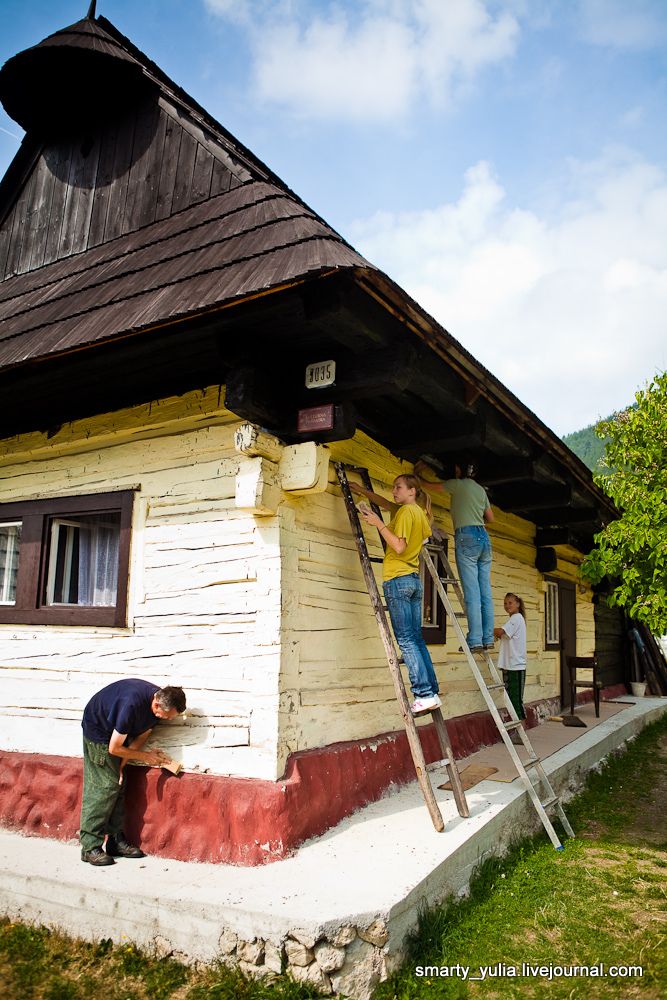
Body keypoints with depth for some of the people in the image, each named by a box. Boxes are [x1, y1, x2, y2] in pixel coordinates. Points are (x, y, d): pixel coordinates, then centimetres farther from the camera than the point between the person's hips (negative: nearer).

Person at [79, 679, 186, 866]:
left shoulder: (160, 701, -16)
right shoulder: (132, 704, -39)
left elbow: (140, 737, -3)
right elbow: (114, 748, -27)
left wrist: (121, 765, -12)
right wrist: (146, 756, -18)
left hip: (116, 730, 7)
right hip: (97, 730, -7)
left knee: (118, 785, 5)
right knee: (104, 786, -11)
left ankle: (116, 841, 12)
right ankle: (90, 847, -5)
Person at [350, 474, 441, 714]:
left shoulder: (406, 511, -7)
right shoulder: (420, 512, 19)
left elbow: (399, 546, -17)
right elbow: (387, 504, 33)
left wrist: (378, 523, -14)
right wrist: (362, 491, 32)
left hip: (397, 579, -9)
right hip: (414, 580, 9)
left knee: (405, 640, -9)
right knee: (416, 639, 8)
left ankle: (424, 694, -13)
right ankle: (432, 692, 7)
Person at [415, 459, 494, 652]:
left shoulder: (458, 484, 2)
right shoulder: (481, 490, 20)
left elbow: (430, 485, 11)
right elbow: (490, 518, 27)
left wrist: (418, 475, 28)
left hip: (467, 536, -7)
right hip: (484, 537, 7)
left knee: (472, 592, -10)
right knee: (485, 592, 5)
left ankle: (475, 640, -13)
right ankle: (488, 638, 6)